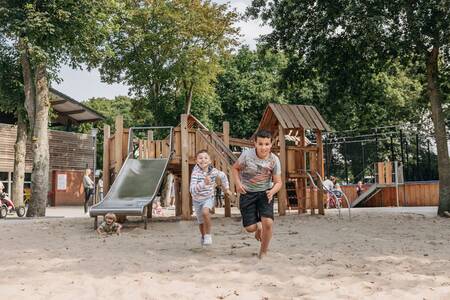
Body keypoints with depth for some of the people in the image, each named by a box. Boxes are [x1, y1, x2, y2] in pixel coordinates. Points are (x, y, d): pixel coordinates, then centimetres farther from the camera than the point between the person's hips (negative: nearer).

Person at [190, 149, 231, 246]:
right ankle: (203, 236, 49)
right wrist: (204, 183, -53)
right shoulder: (195, 173, -27)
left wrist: (227, 188, 10)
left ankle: (208, 235, -12)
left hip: (209, 198, 0)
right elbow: (192, 190, -39)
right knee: (201, 222, 17)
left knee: (205, 212, -31)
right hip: (197, 199, 0)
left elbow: (223, 176, 6)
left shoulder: (213, 171, -18)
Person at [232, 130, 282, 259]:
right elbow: (235, 168, 2)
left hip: (265, 193, 0)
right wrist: (238, 183, -14)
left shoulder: (274, 160, -12)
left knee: (268, 223, -18)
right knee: (250, 228, -3)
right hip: (247, 193, 0)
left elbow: (278, 182, -5)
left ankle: (263, 252, 6)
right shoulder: (247, 155, -16)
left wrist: (273, 191, -27)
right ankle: (258, 227, 37)